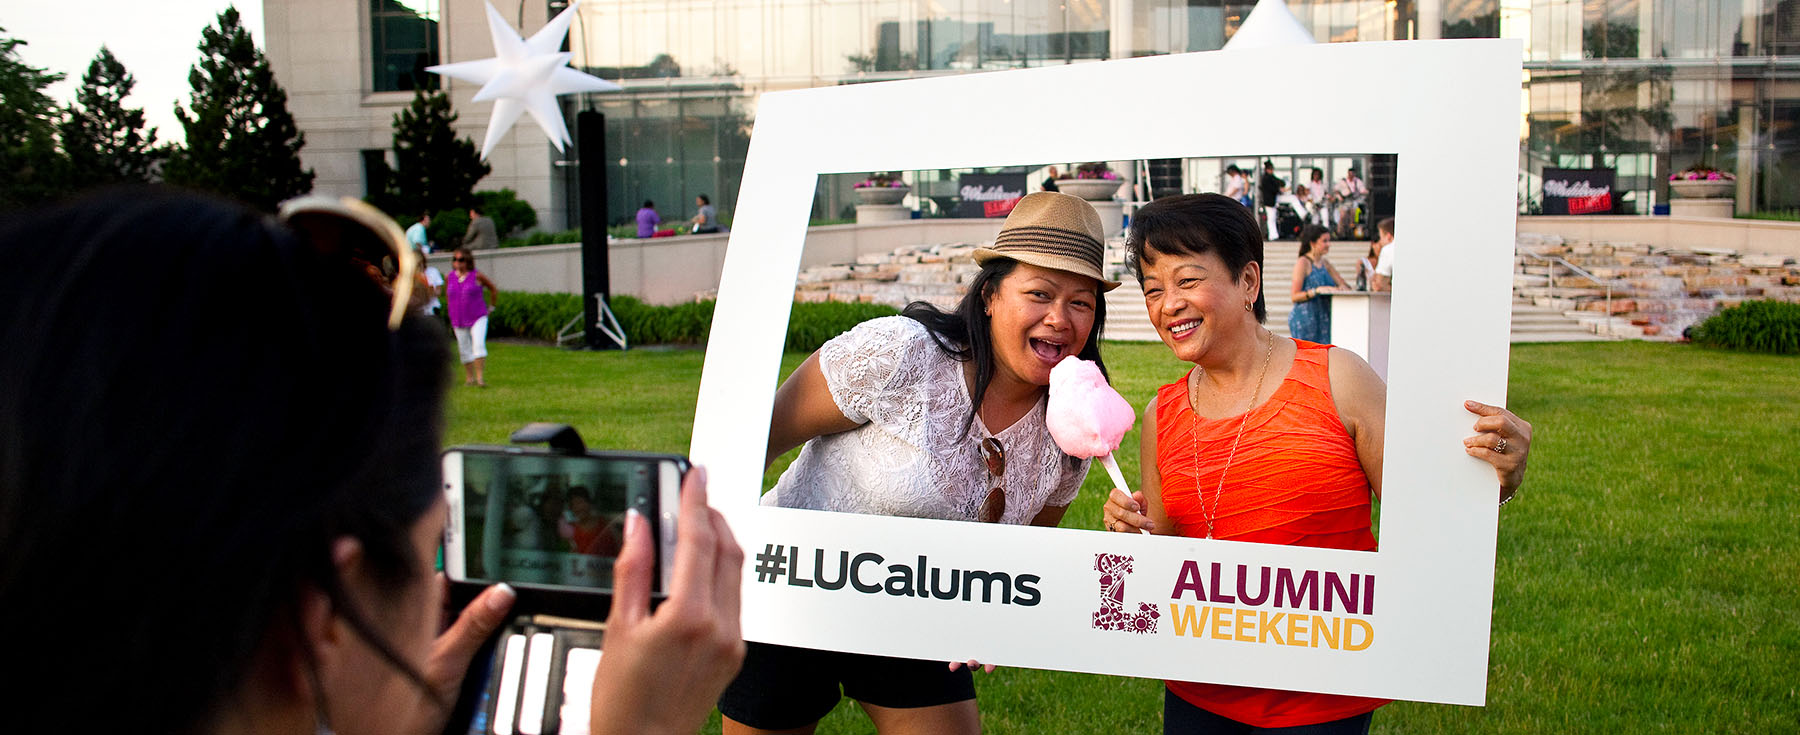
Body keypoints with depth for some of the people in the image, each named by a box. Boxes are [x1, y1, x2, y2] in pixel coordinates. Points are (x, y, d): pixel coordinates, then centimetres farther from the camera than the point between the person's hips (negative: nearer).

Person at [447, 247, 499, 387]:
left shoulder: (477, 276, -8)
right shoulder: (450, 277, 3)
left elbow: (494, 289, 5)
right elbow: (447, 294, 23)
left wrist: (490, 307, 8)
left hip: (478, 318, -4)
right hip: (458, 320, 4)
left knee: (479, 345, -18)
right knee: (464, 350, 8)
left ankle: (480, 378, -19)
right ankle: (469, 378, 19)